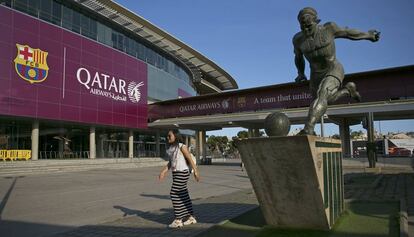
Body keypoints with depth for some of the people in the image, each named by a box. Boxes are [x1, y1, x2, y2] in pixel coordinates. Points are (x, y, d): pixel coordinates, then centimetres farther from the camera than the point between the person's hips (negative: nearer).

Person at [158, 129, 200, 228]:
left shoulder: (182, 146, -13)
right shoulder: (170, 148, 10)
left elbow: (190, 159, -14)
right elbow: (170, 162, 13)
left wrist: (196, 172, -17)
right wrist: (163, 172, 4)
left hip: (182, 173, -8)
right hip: (175, 173, 8)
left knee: (174, 193, -10)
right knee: (183, 195, 12)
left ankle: (178, 220, -2)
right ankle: (191, 217, 22)